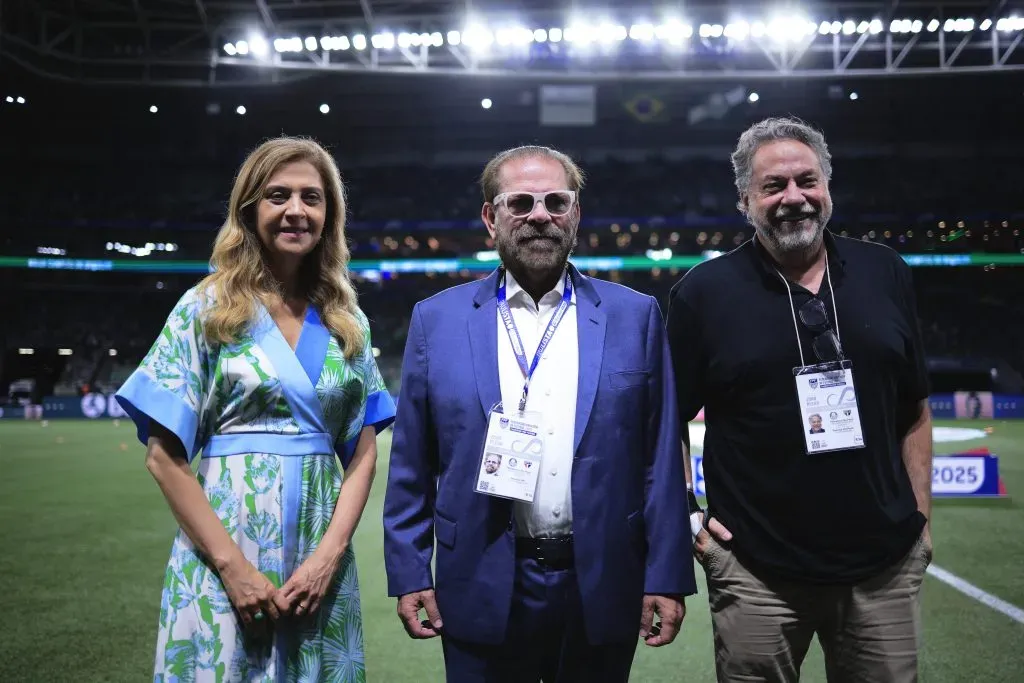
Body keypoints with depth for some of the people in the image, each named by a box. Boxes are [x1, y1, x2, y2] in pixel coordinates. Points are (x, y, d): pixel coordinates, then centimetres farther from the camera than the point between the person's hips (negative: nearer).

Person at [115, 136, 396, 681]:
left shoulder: (348, 323, 7)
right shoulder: (207, 308, -2)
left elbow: (363, 451, 6)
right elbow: (164, 456, -5)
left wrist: (330, 553, -9)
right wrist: (232, 564, -12)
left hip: (321, 567, 3)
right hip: (224, 557, -3)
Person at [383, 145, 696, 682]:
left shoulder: (635, 316, 1)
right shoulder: (437, 319, 1)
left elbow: (660, 459, 0)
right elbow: (411, 466, 3)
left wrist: (666, 575, -2)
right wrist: (409, 573, 0)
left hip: (602, 588, 1)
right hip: (482, 589, 0)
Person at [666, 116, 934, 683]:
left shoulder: (885, 274, 5)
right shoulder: (702, 292, -4)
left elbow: (914, 411, 11)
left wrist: (921, 516, 7)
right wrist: (685, 518, -5)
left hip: (885, 565, 3)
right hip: (756, 573, -2)